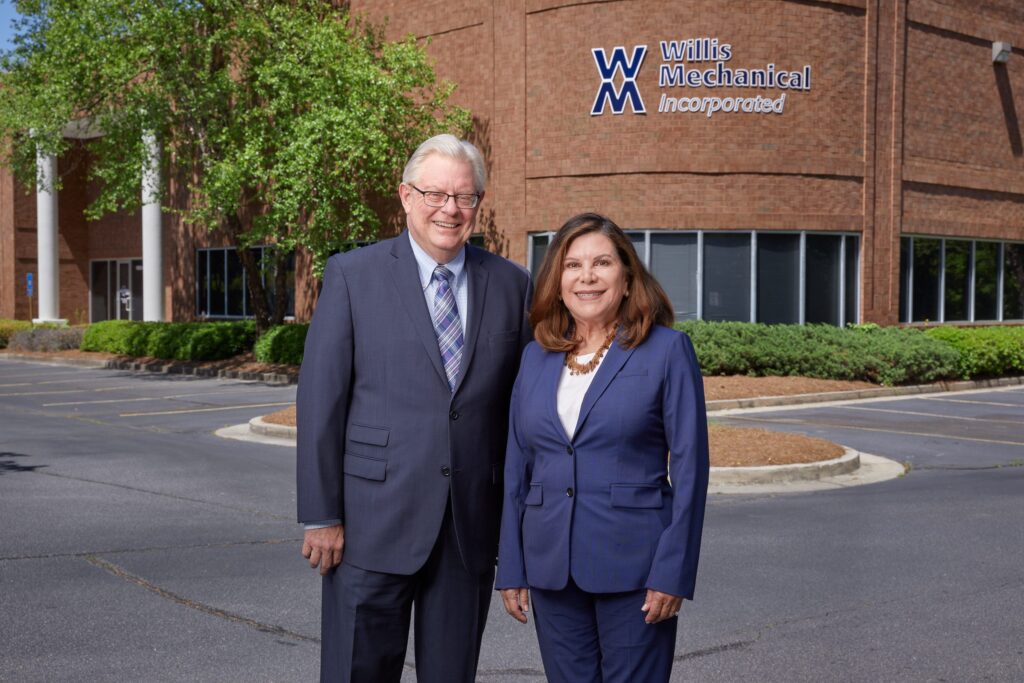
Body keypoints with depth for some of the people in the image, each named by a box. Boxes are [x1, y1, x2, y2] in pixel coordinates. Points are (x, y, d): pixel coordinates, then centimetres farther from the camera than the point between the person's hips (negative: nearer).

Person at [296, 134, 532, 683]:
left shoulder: (510, 285, 5)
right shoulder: (353, 275, -2)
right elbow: (320, 401, -4)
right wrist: (320, 516, -7)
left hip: (473, 528, 3)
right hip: (374, 523, -2)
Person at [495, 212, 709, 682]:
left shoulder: (667, 351, -4)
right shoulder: (536, 357, 8)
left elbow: (689, 466, -6)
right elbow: (517, 467, 11)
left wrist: (672, 572, -12)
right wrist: (510, 568, 7)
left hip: (632, 567, -4)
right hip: (551, 566, 4)